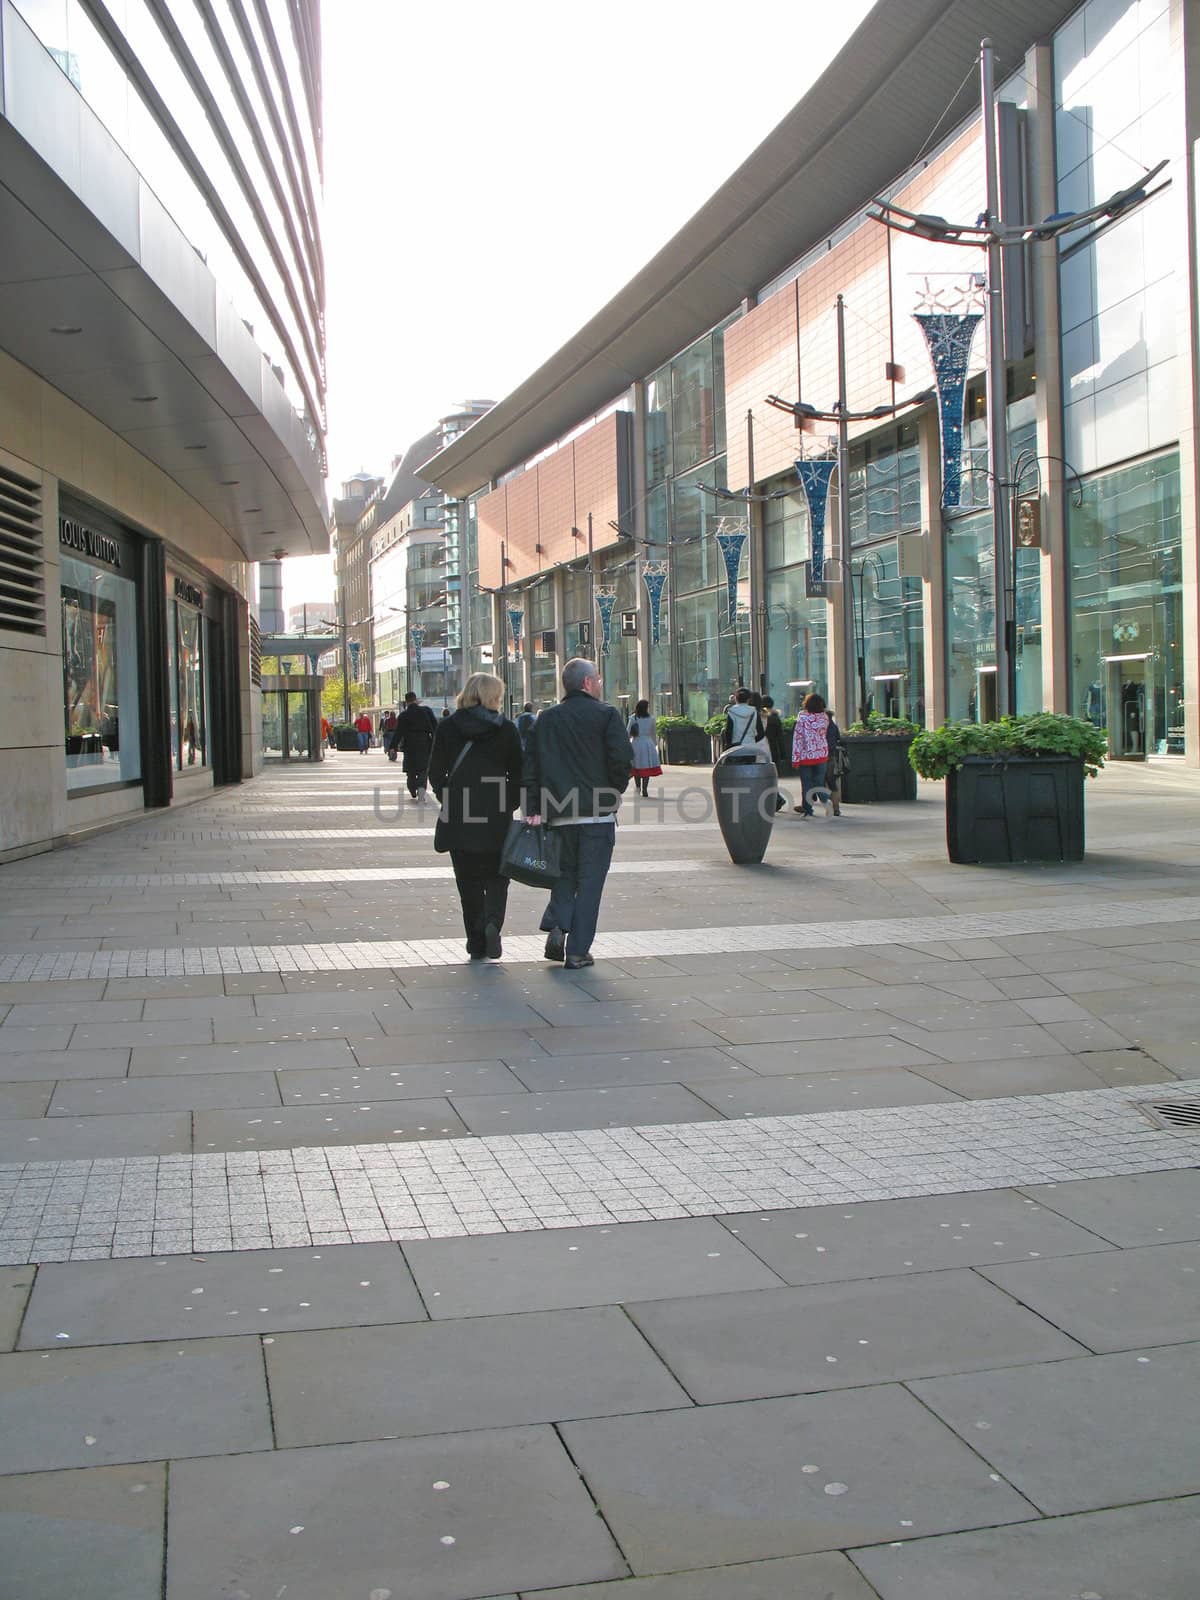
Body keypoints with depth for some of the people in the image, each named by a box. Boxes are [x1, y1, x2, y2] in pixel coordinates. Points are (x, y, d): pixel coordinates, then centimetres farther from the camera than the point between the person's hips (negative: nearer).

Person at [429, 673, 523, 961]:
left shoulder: (447, 727, 1)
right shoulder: (506, 729, -3)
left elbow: (436, 773, 2)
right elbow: (518, 774, -2)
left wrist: (449, 802, 11)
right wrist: (510, 805, 9)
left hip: (457, 818, 1)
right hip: (497, 817, -1)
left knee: (468, 880, 9)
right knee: (496, 875, 11)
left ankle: (476, 943, 9)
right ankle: (492, 922, -14)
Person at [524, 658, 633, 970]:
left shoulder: (546, 719, 10)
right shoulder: (606, 715, -4)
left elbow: (530, 765, 5)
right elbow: (622, 759, -13)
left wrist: (533, 808, 4)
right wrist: (616, 791, 4)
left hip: (558, 814, 4)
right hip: (597, 814, -4)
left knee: (565, 873, 20)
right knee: (590, 880, 3)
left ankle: (556, 926, -3)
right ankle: (577, 950, 1)